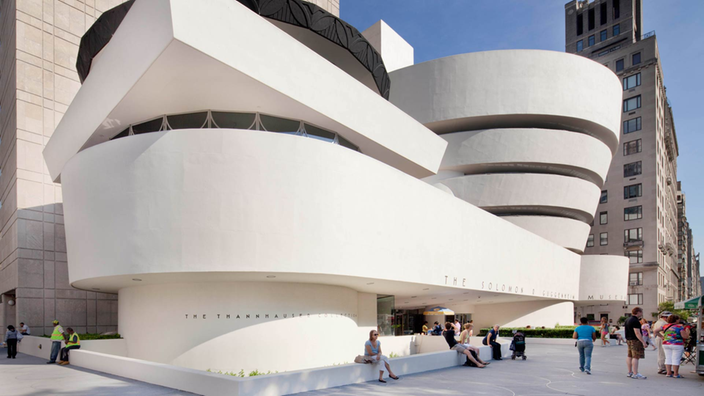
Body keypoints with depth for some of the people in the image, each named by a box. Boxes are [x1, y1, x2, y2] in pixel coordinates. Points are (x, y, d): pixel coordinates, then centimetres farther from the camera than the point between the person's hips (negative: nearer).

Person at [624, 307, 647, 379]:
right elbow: (637, 333, -21)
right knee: (635, 357, -9)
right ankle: (635, 374, -11)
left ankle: (630, 372, 19)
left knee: (629, 356, 13)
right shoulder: (635, 321, -17)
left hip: (629, 340, 10)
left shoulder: (628, 320, 14)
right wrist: (643, 342, -19)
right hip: (635, 340, -10)